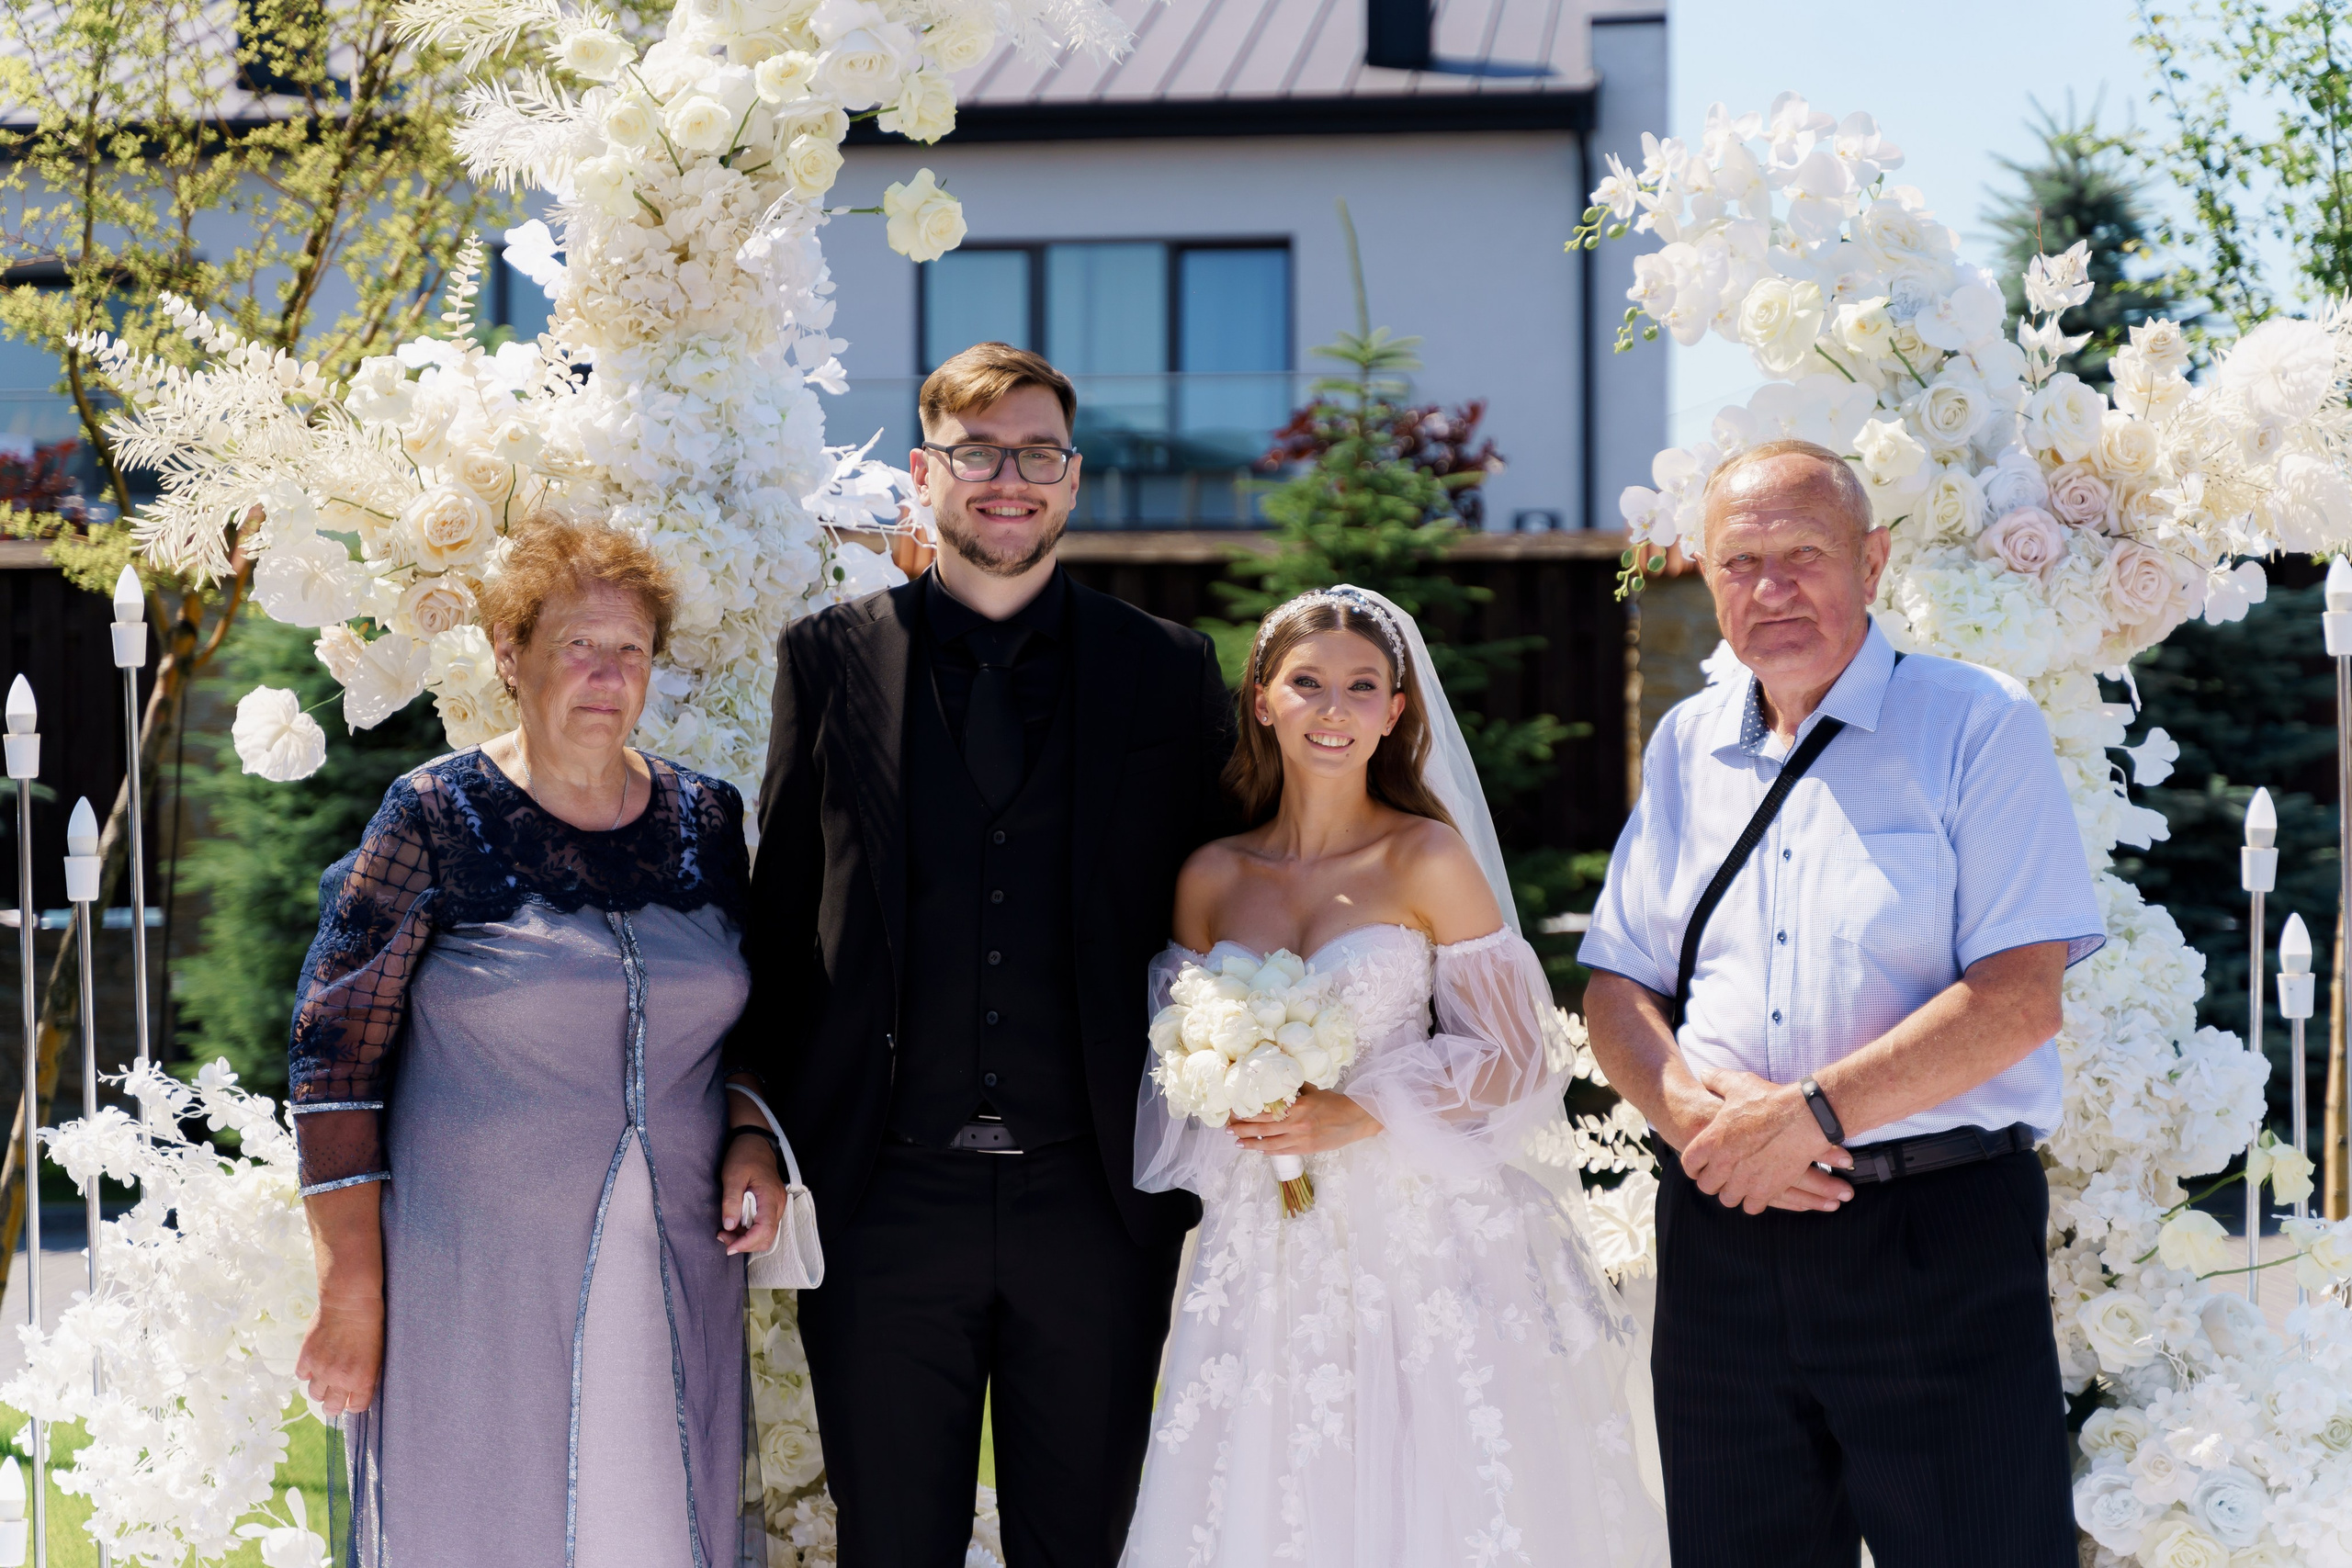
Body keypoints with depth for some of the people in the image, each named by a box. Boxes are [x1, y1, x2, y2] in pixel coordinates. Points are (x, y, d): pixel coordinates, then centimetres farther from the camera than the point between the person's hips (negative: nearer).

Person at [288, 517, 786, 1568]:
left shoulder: (707, 821, 8)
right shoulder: (437, 818, -5)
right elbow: (337, 1056, -7)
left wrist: (753, 1136, 0)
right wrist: (351, 1296, -11)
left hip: (673, 1278, 4)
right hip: (474, 1282, -4)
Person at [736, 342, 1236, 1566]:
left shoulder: (1170, 672, 6)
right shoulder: (830, 660, 5)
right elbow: (780, 915, 7)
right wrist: (768, 1154, 2)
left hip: (1096, 1201, 0)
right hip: (887, 1200, 0)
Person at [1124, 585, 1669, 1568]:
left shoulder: (1429, 859, -4)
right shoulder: (1211, 878, 7)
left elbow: (1518, 1057, -4)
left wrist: (1364, 1114, -14)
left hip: (1418, 1249, -3)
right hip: (1262, 1257, 3)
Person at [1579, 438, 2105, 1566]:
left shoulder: (1975, 726, -2)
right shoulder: (1688, 746, 15)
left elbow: (2021, 997, -11)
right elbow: (1616, 986, 13)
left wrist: (1812, 1112, -17)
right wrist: (1694, 1111, -8)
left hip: (1939, 1233, -5)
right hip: (1721, 1241, 5)